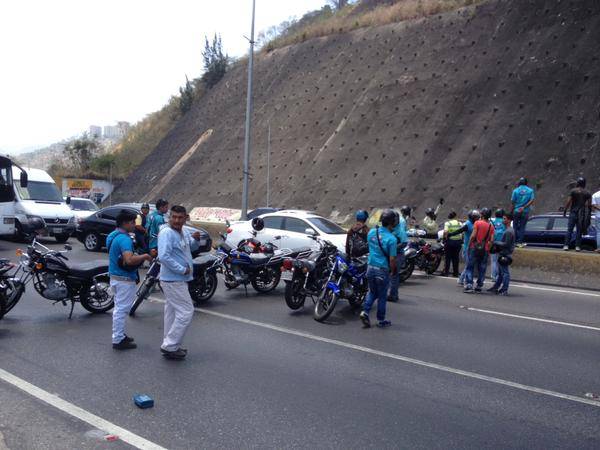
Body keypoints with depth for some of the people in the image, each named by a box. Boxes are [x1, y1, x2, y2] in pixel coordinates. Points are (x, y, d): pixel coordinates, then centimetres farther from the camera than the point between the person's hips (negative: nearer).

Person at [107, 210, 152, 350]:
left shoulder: (113, 235, 11)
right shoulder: (124, 239, -21)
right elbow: (129, 260, -34)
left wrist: (139, 257, 18)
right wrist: (145, 256, -19)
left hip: (115, 276, 10)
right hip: (124, 279, -10)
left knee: (119, 308, 18)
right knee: (122, 309, -3)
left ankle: (119, 335, 29)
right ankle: (118, 340, 3)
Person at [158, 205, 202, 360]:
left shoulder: (182, 232, 10)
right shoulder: (167, 233, -18)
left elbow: (192, 247, 22)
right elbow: (164, 256, -27)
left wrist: (195, 239, 0)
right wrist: (183, 270, -24)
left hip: (178, 280, 10)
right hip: (173, 281, -10)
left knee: (173, 312, 16)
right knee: (186, 312, -9)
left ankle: (170, 346, 27)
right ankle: (170, 346, -3)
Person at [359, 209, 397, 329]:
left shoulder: (371, 232, -1)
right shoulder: (391, 239, -19)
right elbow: (392, 259, -17)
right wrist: (393, 271, -2)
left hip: (371, 268, 5)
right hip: (383, 270, -5)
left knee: (372, 292, 22)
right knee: (382, 296, 10)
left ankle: (365, 312, 6)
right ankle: (381, 320, 22)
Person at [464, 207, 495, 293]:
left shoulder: (477, 223, -6)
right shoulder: (491, 226, 5)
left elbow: (473, 235, -13)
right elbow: (491, 240, 0)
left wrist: (469, 245, -3)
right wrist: (488, 248, 12)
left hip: (474, 248, -3)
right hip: (485, 250, 3)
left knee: (470, 267, 1)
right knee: (482, 269, 9)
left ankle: (469, 285, -7)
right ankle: (479, 286, 11)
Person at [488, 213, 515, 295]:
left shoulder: (509, 231, -16)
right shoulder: (506, 230, 15)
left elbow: (506, 244, -20)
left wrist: (496, 242, -12)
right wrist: (496, 243, 9)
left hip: (505, 254, -10)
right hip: (502, 254, 10)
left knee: (505, 273, -5)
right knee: (500, 272, 16)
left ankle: (504, 290, -1)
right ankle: (496, 287, 24)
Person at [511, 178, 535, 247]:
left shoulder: (515, 190, -2)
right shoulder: (530, 190, 2)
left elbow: (513, 202, -4)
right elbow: (532, 200, -9)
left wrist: (512, 211, 5)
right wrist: (524, 207, -10)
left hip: (516, 211, -1)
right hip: (525, 212, 1)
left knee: (516, 227, 9)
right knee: (522, 227, 4)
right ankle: (520, 242, 2)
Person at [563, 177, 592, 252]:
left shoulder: (573, 191, -3)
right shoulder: (587, 193, 5)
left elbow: (568, 202, -7)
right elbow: (589, 204, 2)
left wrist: (565, 211, 0)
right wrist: (588, 213, 9)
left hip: (573, 212, -2)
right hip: (582, 214, 2)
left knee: (569, 230, 0)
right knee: (579, 230, 6)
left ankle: (566, 245, -7)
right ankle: (577, 246, 2)